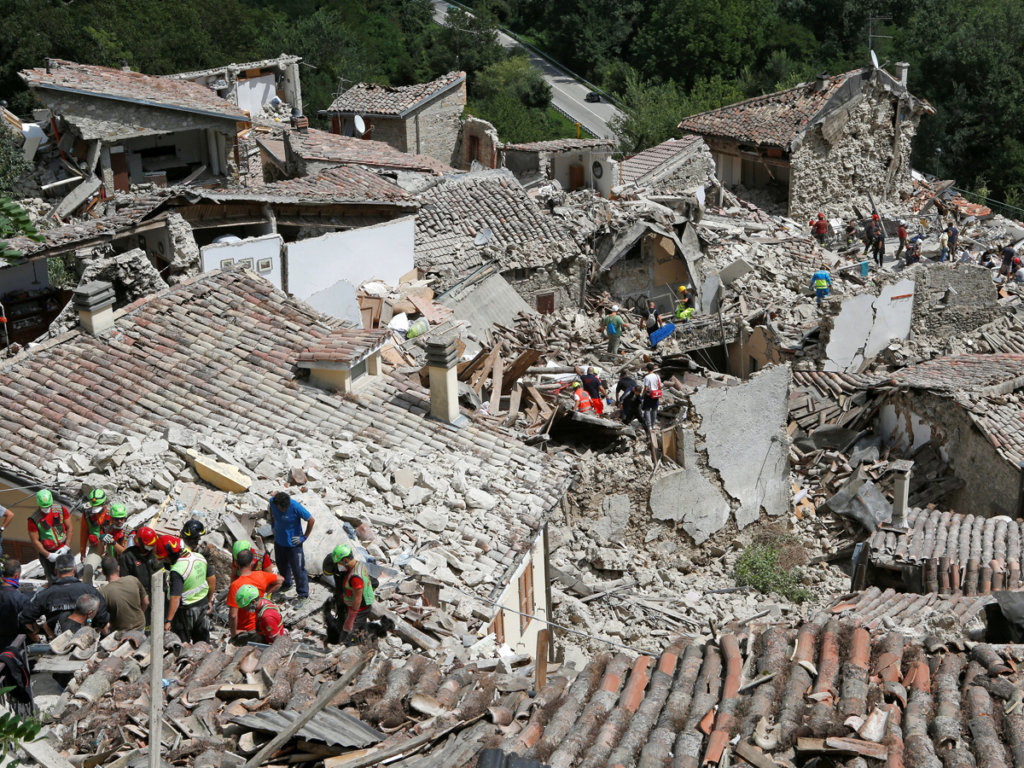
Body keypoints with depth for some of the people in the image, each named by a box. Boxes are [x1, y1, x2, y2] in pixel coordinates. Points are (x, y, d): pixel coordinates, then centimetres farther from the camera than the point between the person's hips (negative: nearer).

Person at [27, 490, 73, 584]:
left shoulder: (61, 510, -4)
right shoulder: (34, 519, -13)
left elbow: (70, 528, 2)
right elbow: (35, 541, -10)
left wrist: (66, 547, -6)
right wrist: (48, 555, -14)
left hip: (64, 550, 3)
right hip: (47, 553, -3)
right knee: (53, 580, -1)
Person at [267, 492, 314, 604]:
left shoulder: (296, 507, -30)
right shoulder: (273, 502, -16)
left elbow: (311, 520, -19)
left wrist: (305, 537, -14)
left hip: (293, 543, -5)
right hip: (279, 540, 5)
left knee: (298, 569, 1)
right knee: (282, 565, 24)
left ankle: (303, 595, 16)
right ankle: (286, 585, 50)